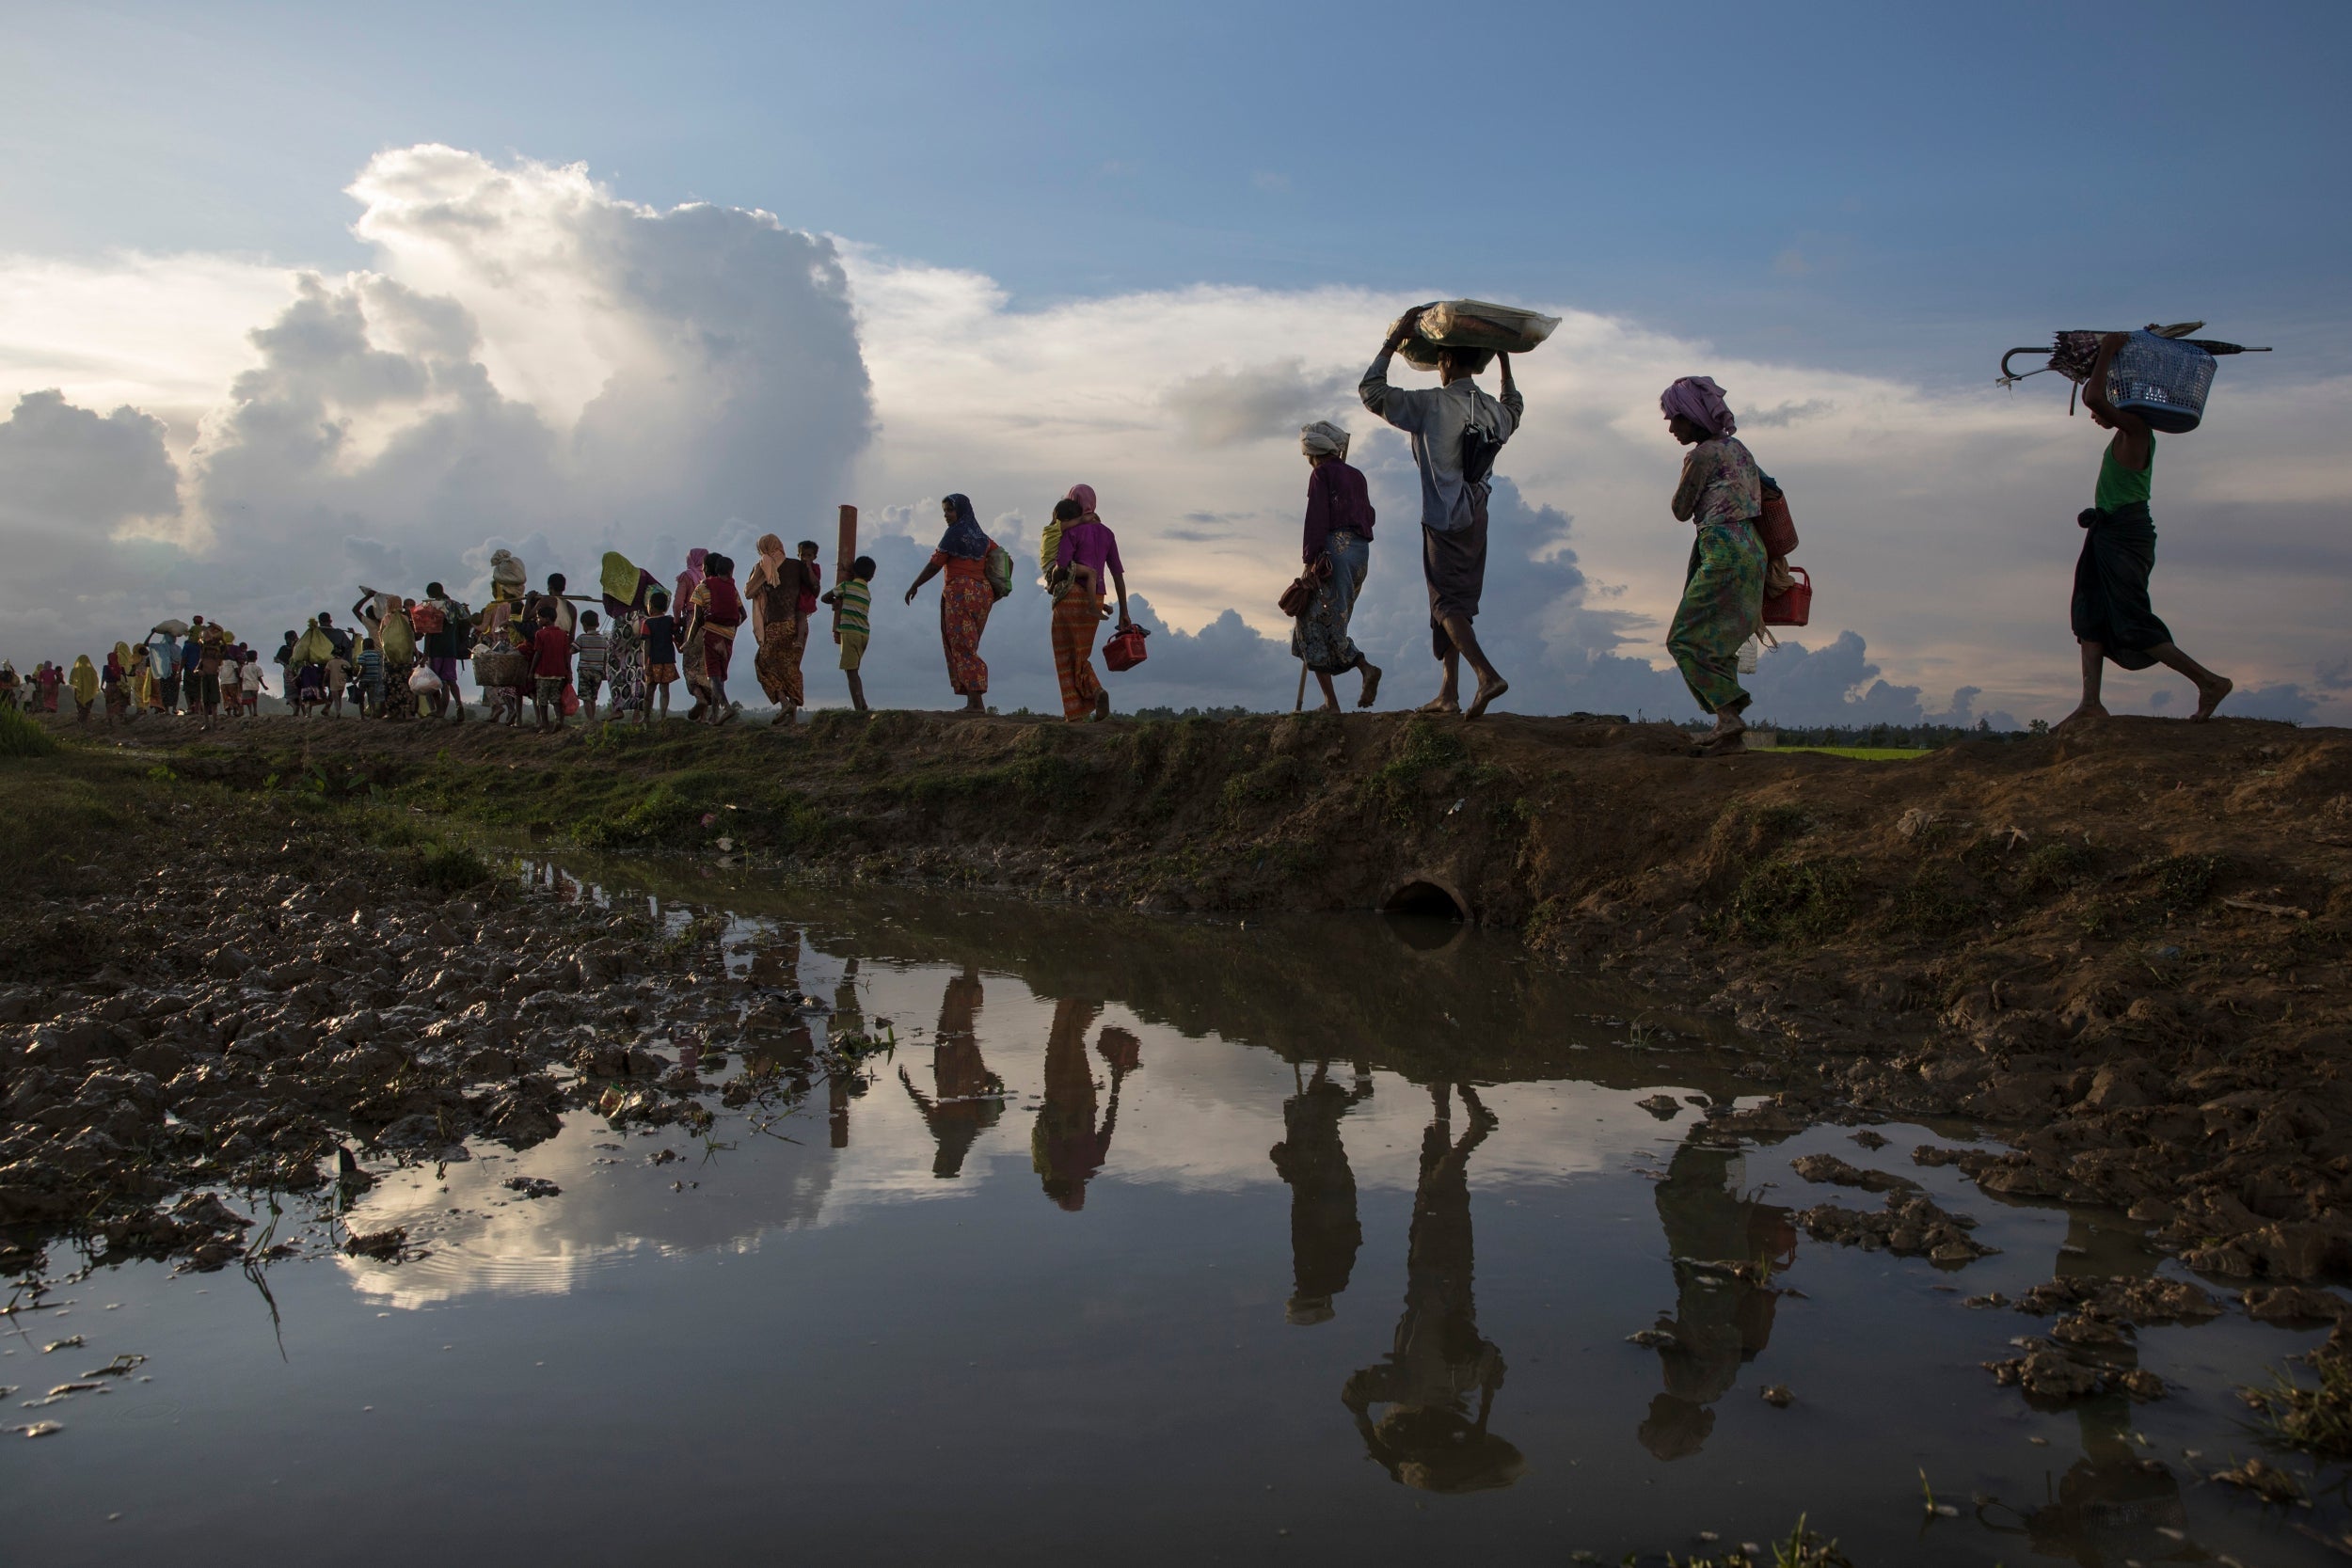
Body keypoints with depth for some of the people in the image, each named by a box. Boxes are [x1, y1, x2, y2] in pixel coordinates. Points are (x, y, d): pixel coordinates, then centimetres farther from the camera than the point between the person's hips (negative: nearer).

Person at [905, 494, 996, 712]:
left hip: (959, 593, -7)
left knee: (962, 648, -6)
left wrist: (914, 586, 3)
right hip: (982, 594, 7)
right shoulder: (982, 538, 16)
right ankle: (973, 701, 3)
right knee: (968, 647, 10)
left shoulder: (954, 534, -6)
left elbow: (934, 565, -7)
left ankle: (976, 702, -14)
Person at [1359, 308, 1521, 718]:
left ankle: (1487, 675, -24)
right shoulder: (1494, 410, 5)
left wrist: (1393, 342, 1)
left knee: (1448, 604, -5)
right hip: (1477, 521, 7)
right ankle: (1449, 694, 15)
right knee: (1457, 604, 13)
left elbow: (1371, 391, -6)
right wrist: (1505, 361, 36)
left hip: (1444, 523, -7)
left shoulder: (1432, 404, -14)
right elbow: (1515, 408, 33)